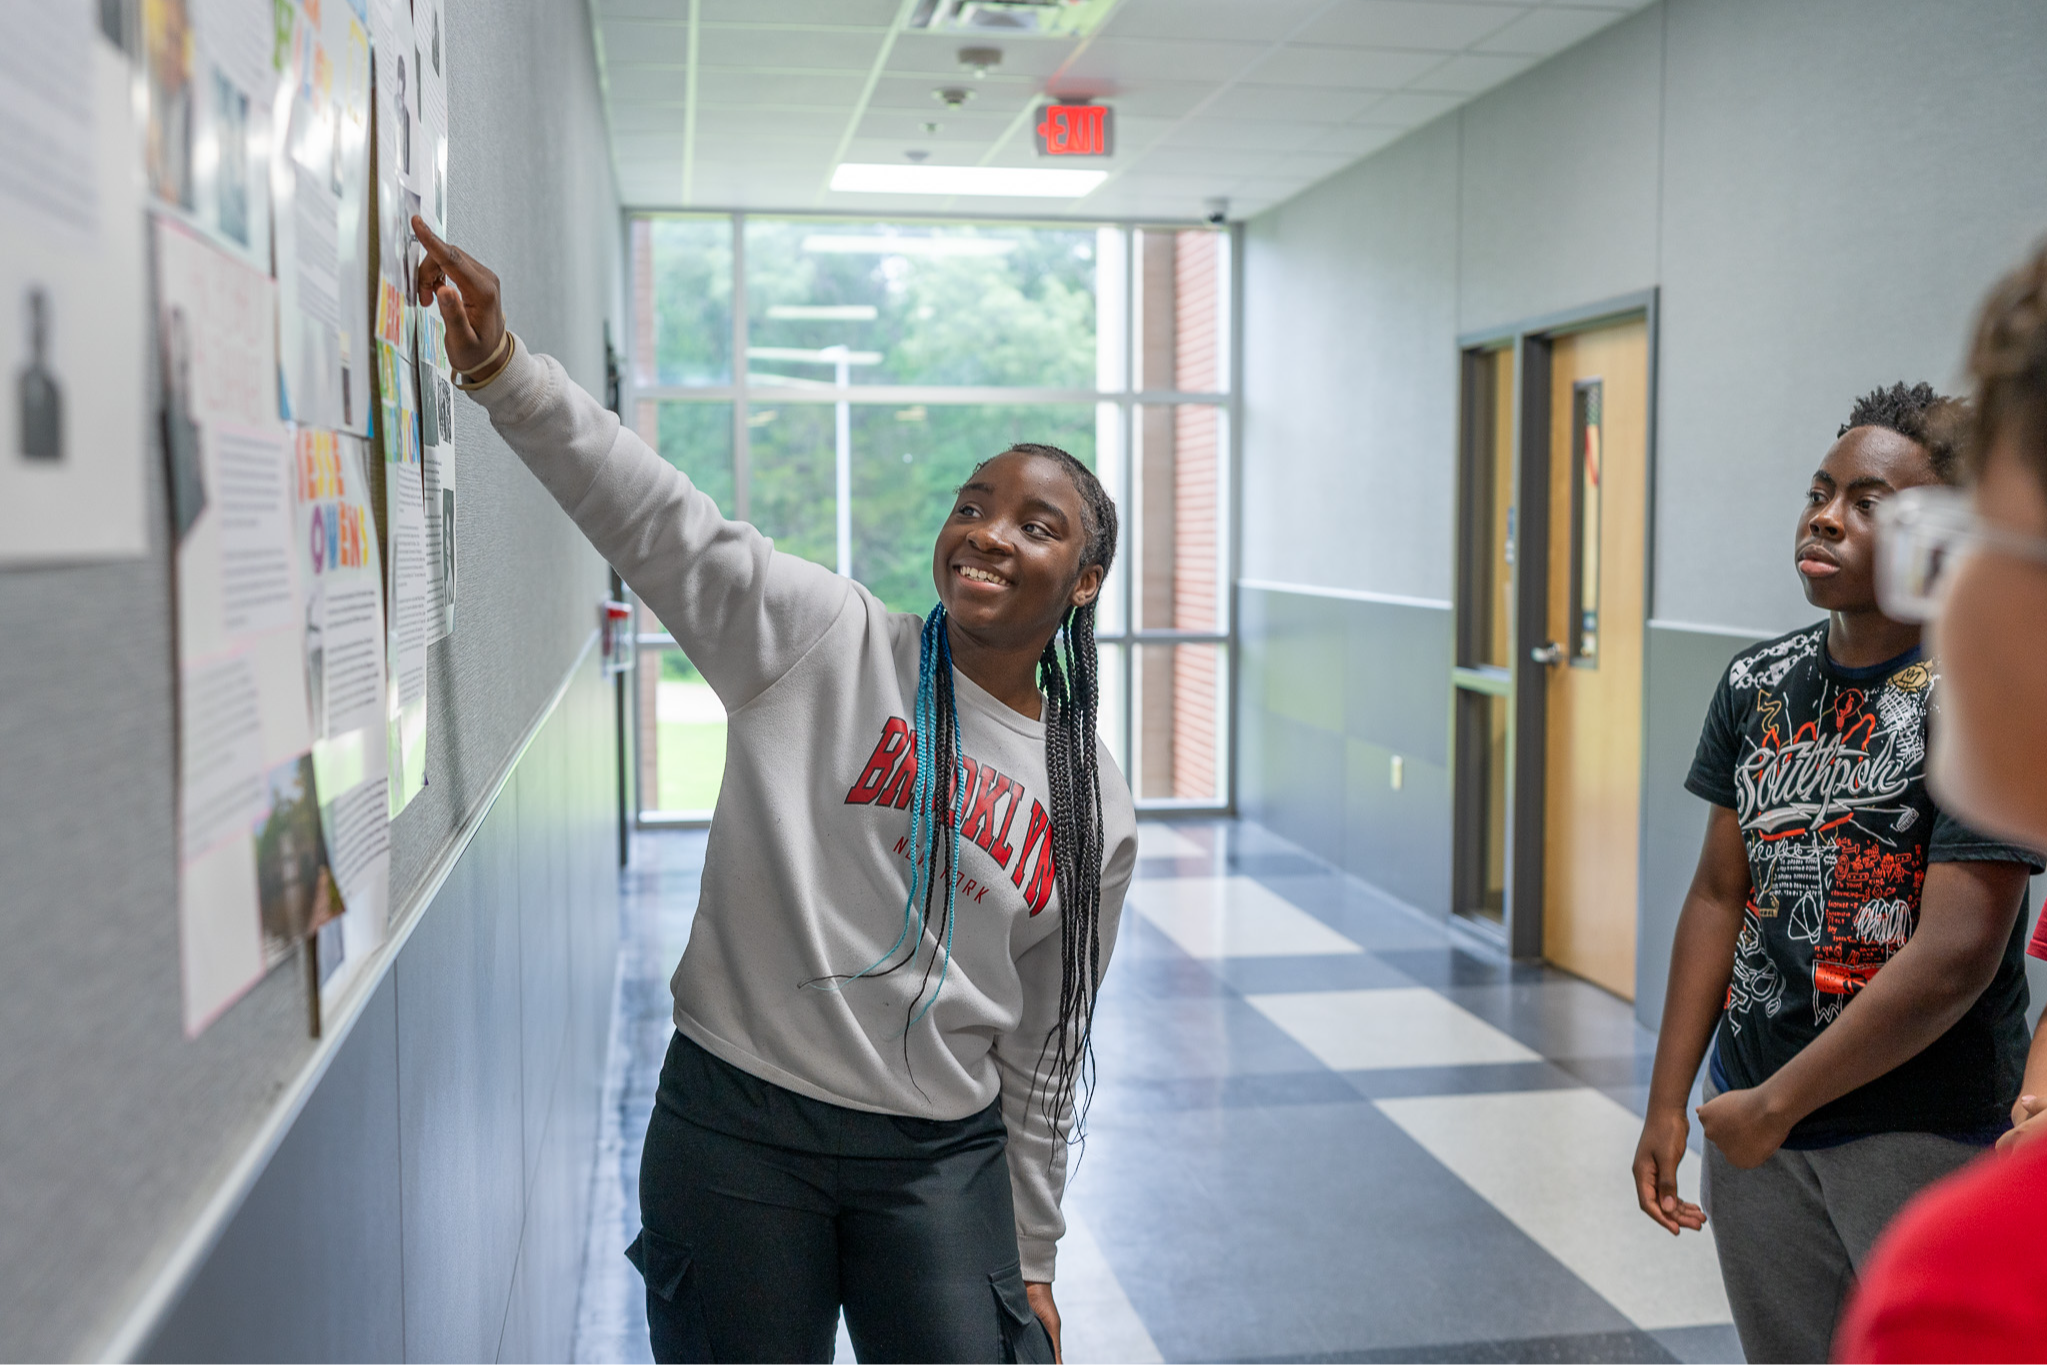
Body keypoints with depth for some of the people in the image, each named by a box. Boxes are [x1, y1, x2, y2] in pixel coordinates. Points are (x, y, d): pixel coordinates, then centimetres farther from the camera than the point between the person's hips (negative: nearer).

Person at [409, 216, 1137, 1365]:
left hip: (941, 1157, 2)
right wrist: (500, 364, -29)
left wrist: (1031, 1261, 12)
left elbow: (1044, 1052, 10)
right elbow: (659, 517, -15)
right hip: (737, 1126, -2)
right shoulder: (824, 638, -2)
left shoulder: (1095, 811, 5)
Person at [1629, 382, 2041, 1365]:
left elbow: (1953, 958, -19)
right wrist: (1668, 1101, 7)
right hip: (1752, 1125, 5)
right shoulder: (1758, 685, 3)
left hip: (1928, 1141, -5)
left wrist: (1774, 1103, -14)